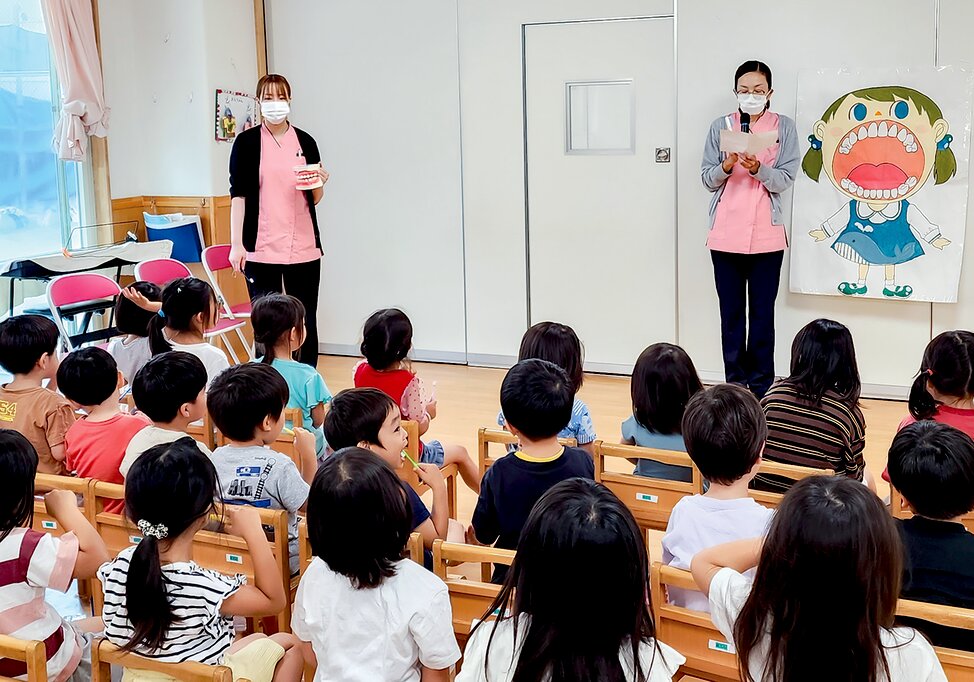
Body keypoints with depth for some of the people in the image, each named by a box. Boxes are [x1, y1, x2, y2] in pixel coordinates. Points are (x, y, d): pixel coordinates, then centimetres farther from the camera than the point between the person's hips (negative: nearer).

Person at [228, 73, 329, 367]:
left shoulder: (305, 141, 9)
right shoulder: (246, 142, 3)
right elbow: (238, 195, 0)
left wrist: (319, 184, -8)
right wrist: (236, 243, -7)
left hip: (303, 247, 2)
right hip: (261, 248, -2)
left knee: (305, 322, 4)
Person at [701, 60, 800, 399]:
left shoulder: (784, 126, 2)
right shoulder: (720, 126, 6)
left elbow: (785, 181, -4)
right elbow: (707, 179, 4)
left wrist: (757, 168, -22)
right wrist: (727, 166, -16)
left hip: (766, 235, -1)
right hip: (725, 234, 1)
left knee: (762, 314, 1)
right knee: (731, 314, 5)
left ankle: (761, 389, 8)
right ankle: (735, 385, 13)